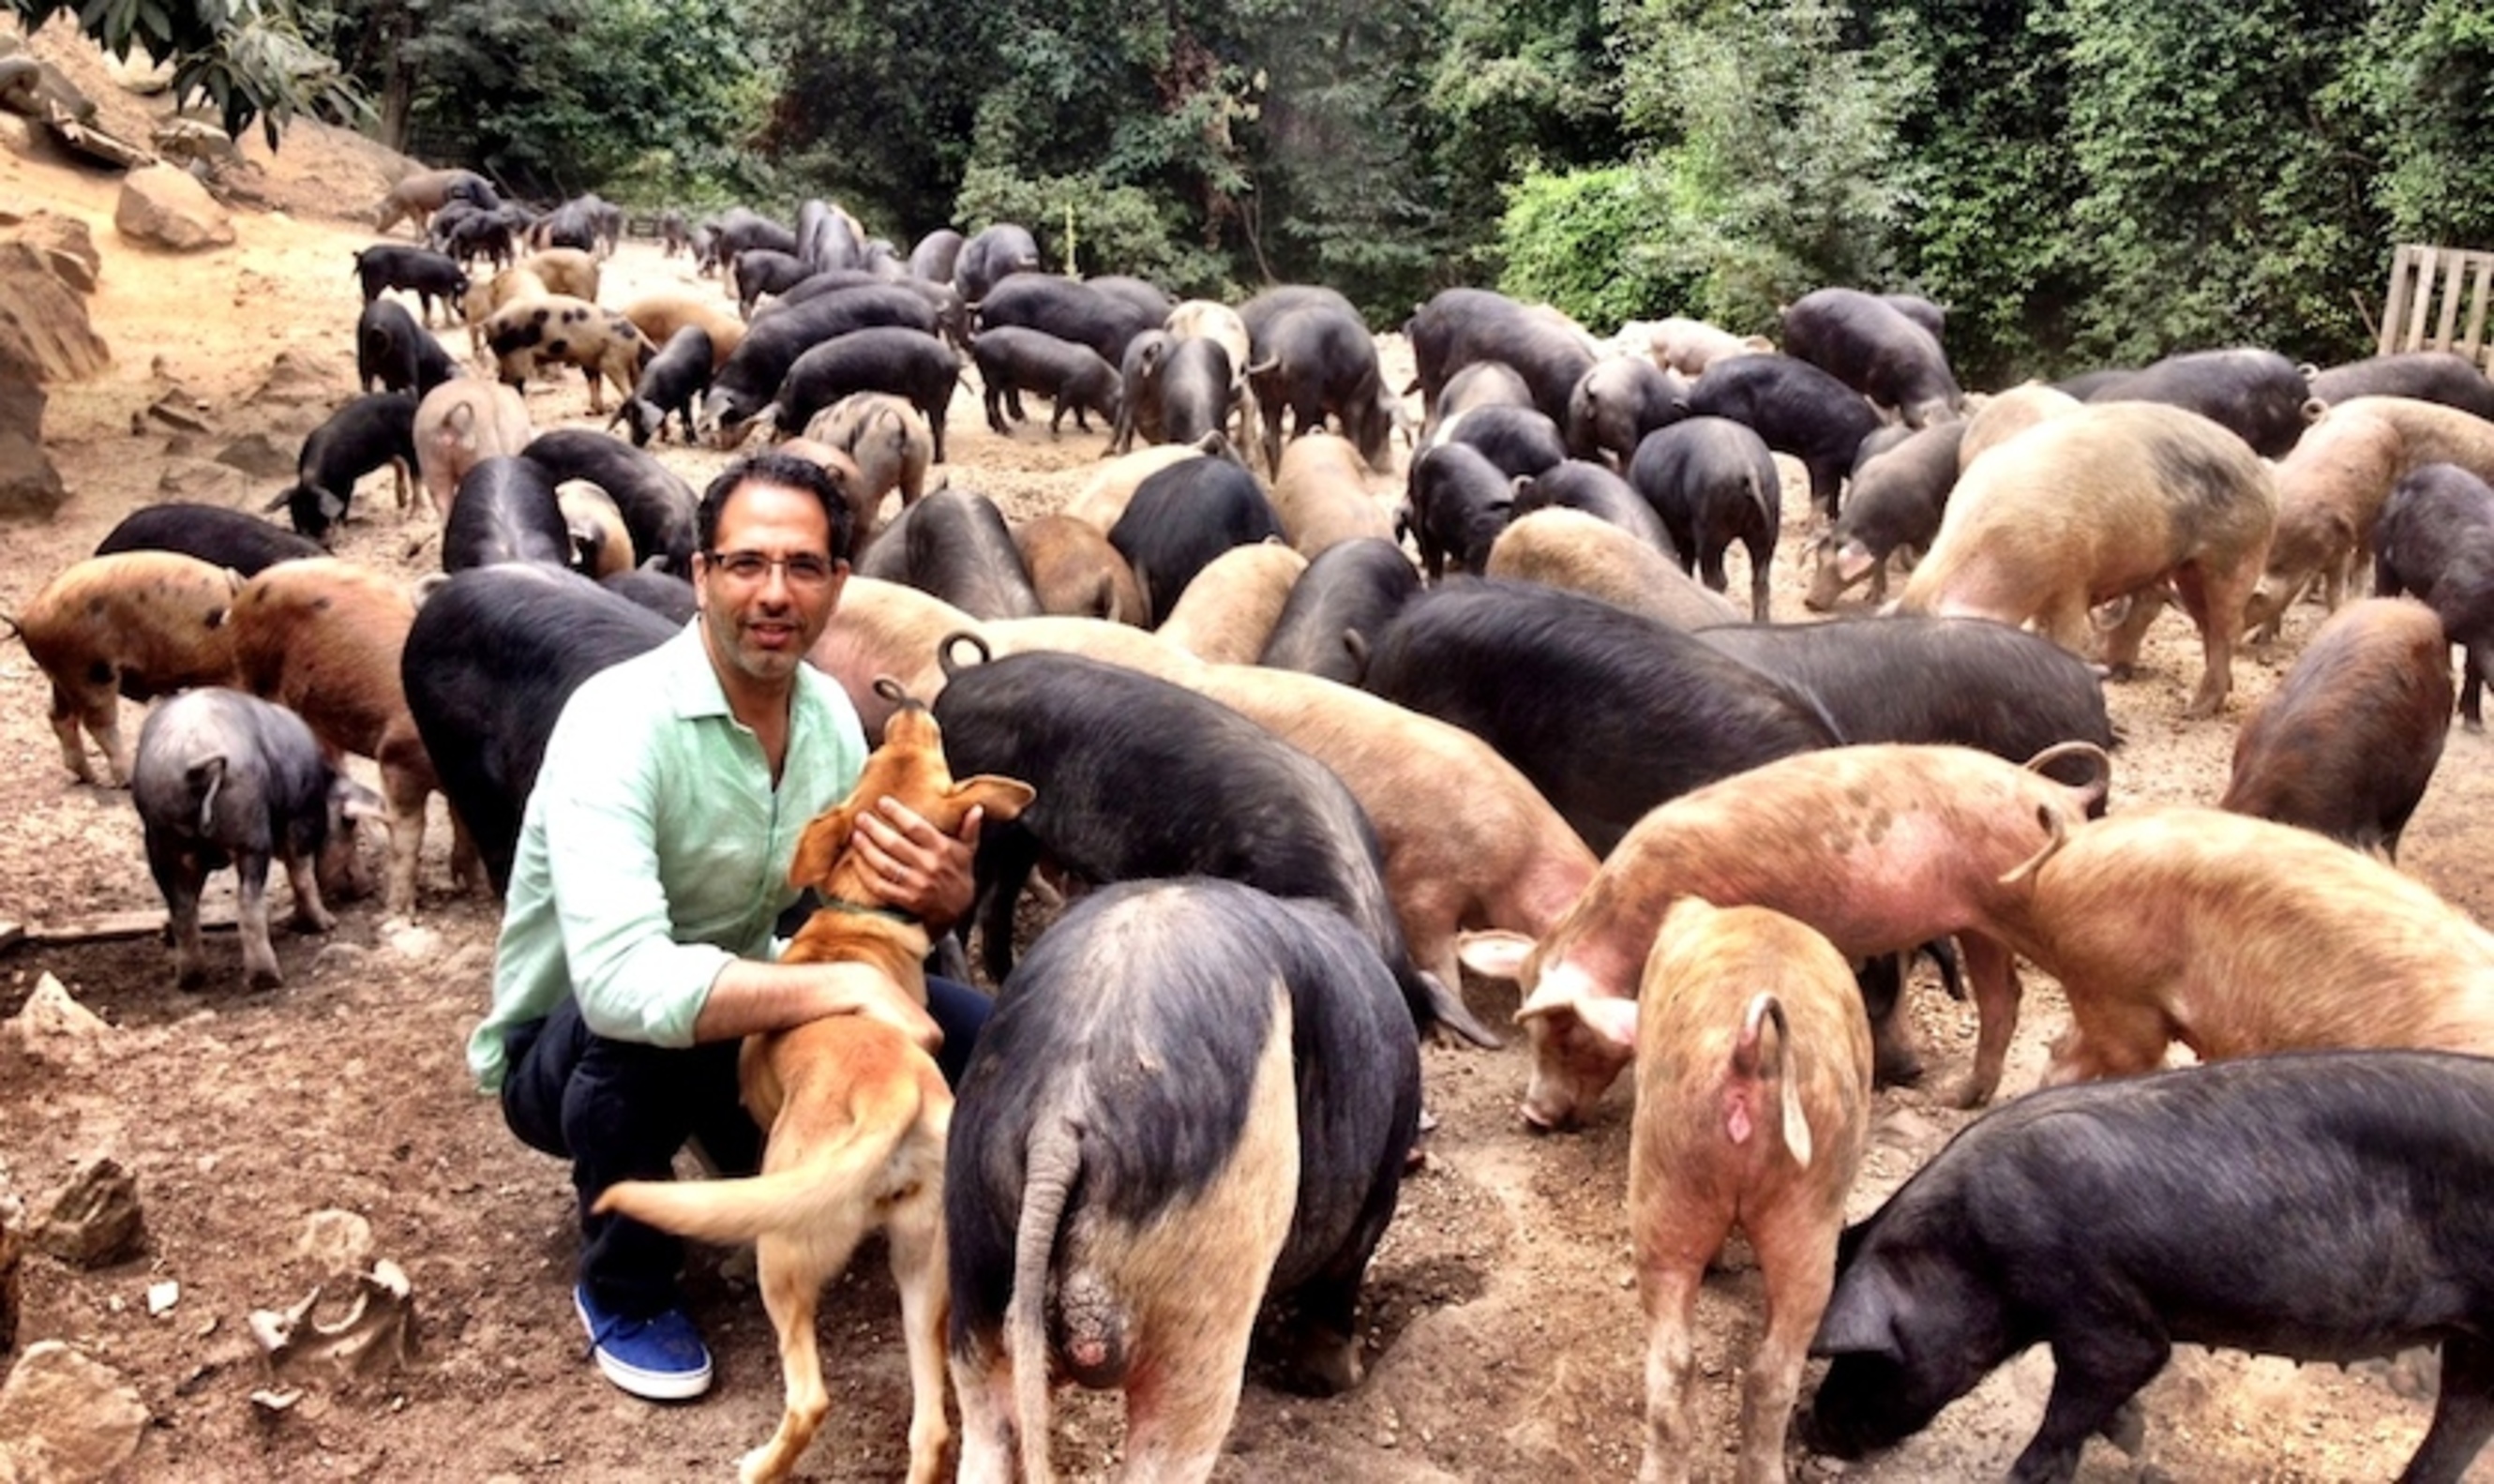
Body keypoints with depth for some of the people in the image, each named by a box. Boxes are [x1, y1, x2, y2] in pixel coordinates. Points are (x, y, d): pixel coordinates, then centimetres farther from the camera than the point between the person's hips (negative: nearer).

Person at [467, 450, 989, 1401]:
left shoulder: (828, 710, -8)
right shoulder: (621, 721, -30)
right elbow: (620, 982, -43)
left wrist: (939, 899, -26)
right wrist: (847, 985, -42)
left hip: (734, 1033, 6)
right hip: (568, 1052, -5)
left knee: (972, 1032, -11)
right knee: (642, 1027, -39)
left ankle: (783, 1166, 17)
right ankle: (623, 1291, -9)